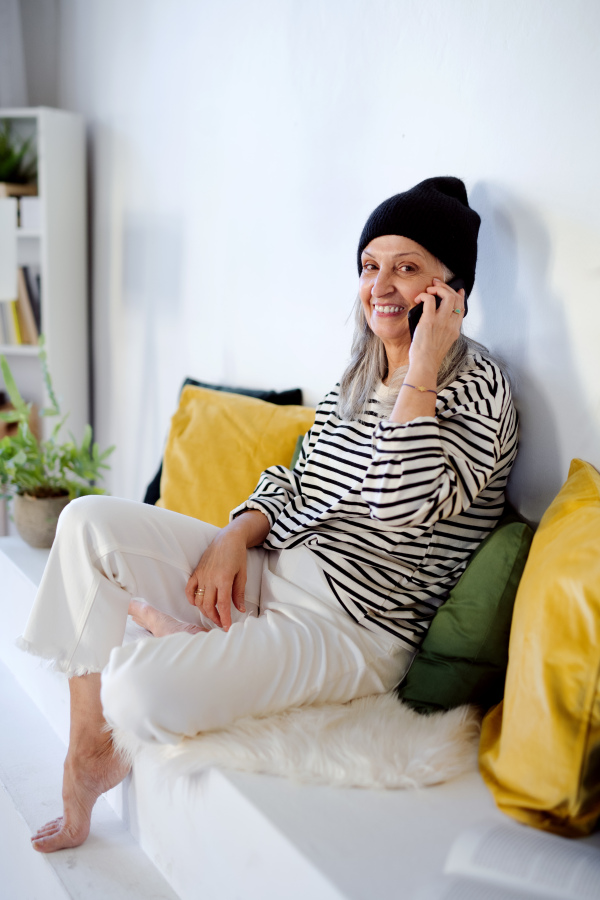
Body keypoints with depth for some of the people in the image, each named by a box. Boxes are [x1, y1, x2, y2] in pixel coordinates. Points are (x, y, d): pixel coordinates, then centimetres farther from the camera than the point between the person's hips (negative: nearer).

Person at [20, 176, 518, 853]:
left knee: (143, 690, -28)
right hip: (272, 571, 8)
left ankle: (167, 635, 11)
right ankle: (86, 752, 3)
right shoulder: (357, 377, 12)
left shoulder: (477, 386, -12)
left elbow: (400, 503, -27)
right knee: (89, 521, -4)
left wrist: (421, 368, -22)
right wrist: (235, 539, -3)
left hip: (357, 628, -8)